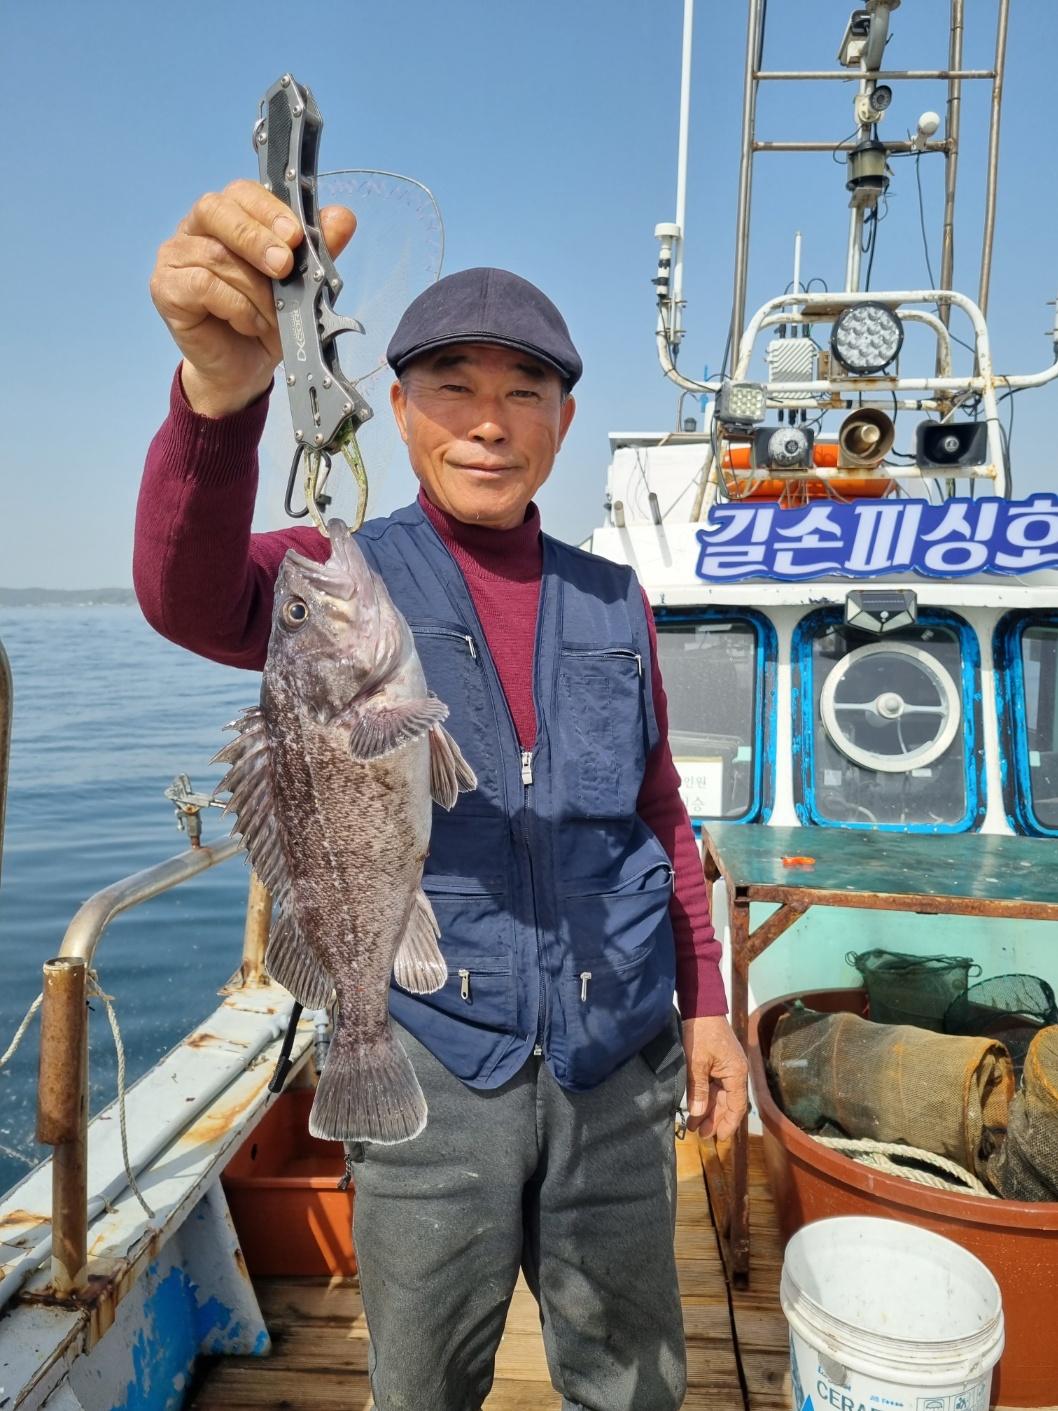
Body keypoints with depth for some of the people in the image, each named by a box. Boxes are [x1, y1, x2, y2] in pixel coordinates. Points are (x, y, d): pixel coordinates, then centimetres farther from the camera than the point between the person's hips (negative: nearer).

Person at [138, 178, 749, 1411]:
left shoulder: (612, 605, 4)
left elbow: (660, 815, 10)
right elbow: (193, 600, -29)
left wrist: (707, 1006, 7)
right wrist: (220, 390, -48)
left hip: (619, 1056, 3)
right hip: (428, 1061, -2)